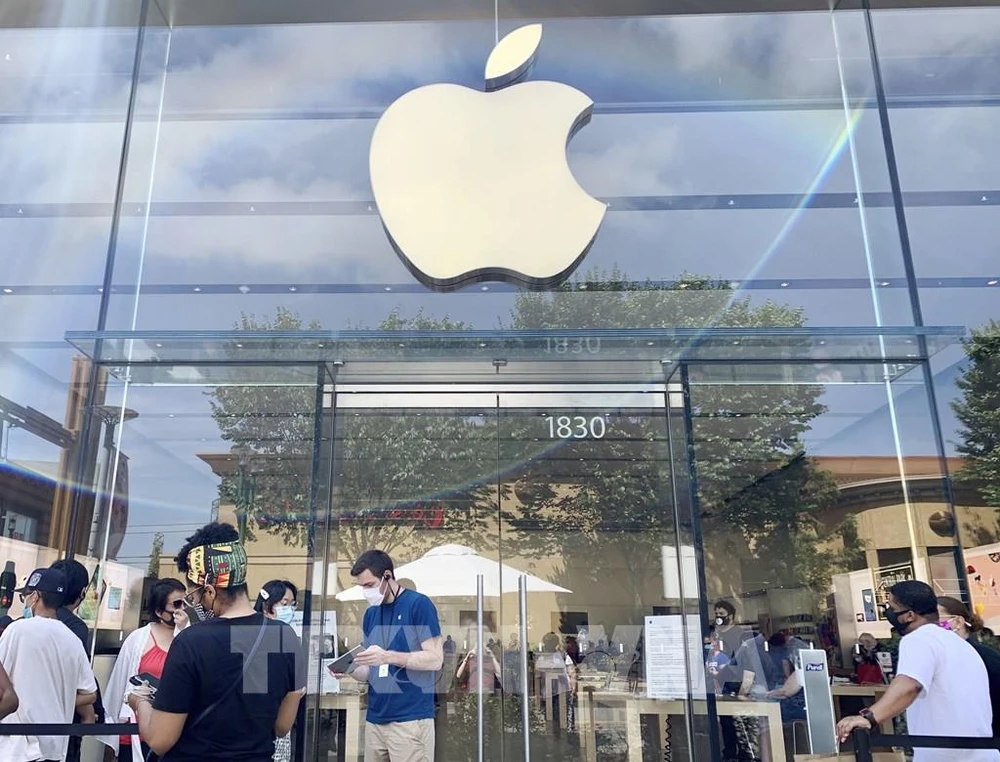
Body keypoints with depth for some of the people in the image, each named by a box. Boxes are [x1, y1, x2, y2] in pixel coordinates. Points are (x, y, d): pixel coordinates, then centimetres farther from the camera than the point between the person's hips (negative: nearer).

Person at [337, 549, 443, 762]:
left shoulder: (418, 604, -7)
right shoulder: (371, 613, 14)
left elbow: (435, 659, -13)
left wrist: (388, 657, -22)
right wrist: (350, 668, -4)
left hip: (411, 719, -6)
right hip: (375, 720, 7)